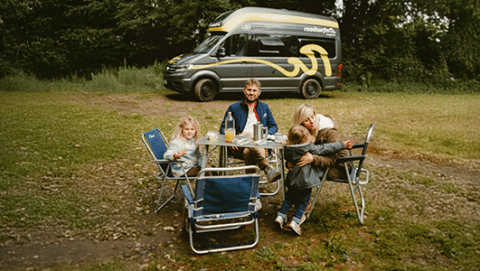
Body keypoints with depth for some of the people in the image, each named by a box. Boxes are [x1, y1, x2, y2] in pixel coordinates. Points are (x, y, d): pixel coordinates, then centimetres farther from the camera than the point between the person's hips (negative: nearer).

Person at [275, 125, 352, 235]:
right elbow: (326, 148, -8)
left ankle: (280, 216, 19)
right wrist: (342, 145, 1)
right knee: (303, 201, 8)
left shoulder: (288, 150, -3)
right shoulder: (310, 148, -15)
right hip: (305, 180, -5)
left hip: (292, 180, 5)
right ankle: (295, 221, 3)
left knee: (289, 198, 21)